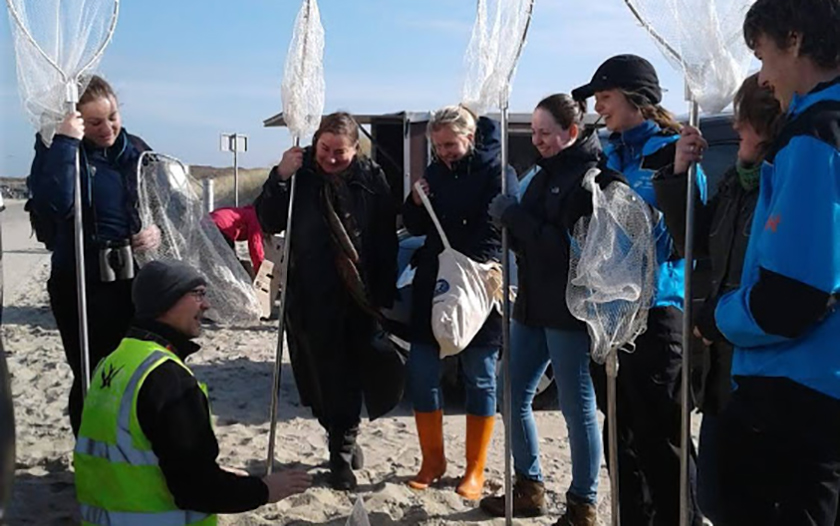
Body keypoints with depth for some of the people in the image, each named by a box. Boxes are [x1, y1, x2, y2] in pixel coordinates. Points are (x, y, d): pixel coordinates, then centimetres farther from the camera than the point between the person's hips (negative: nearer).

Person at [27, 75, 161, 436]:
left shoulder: (135, 150, 6)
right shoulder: (58, 149, -6)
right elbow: (52, 205, -26)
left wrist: (159, 230, -5)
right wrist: (66, 142, -28)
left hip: (135, 279, 4)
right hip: (81, 283, -4)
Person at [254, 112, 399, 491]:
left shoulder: (371, 178, -1)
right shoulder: (300, 174, 1)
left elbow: (386, 240, -1)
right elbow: (268, 222, 0)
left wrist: (384, 294, -5)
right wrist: (280, 178, -14)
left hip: (360, 298, 0)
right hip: (312, 299, 0)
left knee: (351, 375, 5)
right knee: (325, 375, 5)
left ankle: (342, 448, 20)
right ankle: (344, 442, 20)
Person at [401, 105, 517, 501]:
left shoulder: (498, 172, -6)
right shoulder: (435, 171, 10)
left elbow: (497, 231, -16)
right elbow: (416, 228, 15)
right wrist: (415, 203, -5)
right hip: (432, 288, 5)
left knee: (479, 378, 4)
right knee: (421, 373, 5)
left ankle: (475, 470, 16)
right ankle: (433, 460, 22)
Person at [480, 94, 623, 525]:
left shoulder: (593, 176, -12)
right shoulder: (546, 173, 13)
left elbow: (570, 245, -21)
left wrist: (515, 215, -16)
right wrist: (508, 218, -5)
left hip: (569, 310, -9)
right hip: (533, 304, 9)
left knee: (578, 407, 3)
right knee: (514, 397, 13)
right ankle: (529, 489, 28)